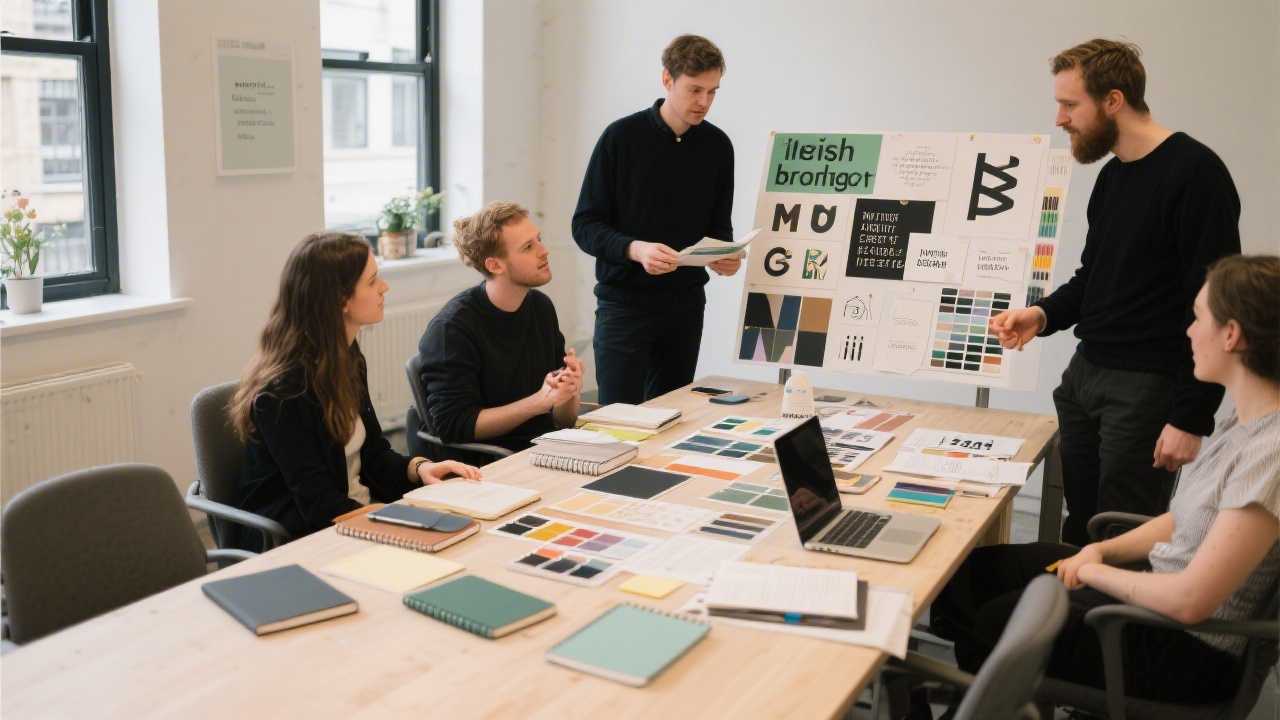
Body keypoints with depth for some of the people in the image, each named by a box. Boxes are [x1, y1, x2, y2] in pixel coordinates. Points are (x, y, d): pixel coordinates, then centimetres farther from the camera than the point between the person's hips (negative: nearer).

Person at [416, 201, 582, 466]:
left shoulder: (541, 307, 8)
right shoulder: (452, 327, -12)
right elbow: (452, 425, -16)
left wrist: (569, 392, -13)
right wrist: (540, 401, -21)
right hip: (481, 466, -7)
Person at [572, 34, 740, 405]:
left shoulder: (718, 145, 4)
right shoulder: (622, 137, -7)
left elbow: (719, 225, 12)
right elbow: (585, 225, -8)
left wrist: (725, 255, -11)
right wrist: (634, 249, -26)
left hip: (686, 305, 4)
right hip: (625, 302, -4)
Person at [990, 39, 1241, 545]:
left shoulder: (1194, 173, -13)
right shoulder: (1111, 176, 12)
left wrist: (1191, 419, -17)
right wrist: (1044, 315, 0)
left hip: (1147, 387, -7)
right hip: (1085, 373, 8)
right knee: (1077, 531, 12)